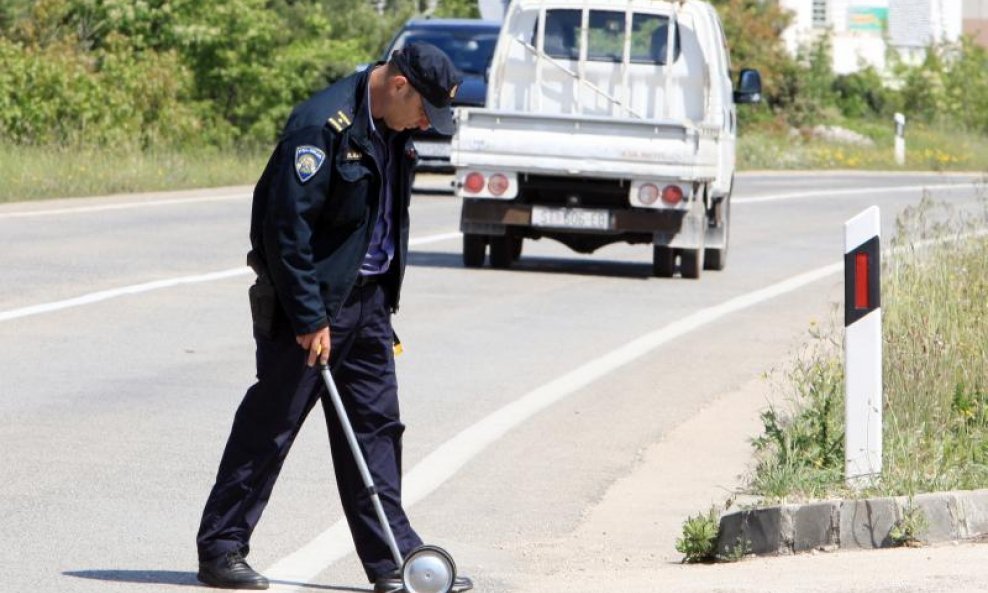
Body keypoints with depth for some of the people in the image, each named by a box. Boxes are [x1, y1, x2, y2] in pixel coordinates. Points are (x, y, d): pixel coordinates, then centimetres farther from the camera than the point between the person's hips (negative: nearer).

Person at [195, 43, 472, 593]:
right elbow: (288, 227, -22)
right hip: (312, 297, -8)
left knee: (377, 425, 7)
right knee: (270, 424, -2)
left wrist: (385, 300, 16)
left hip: (367, 298, 8)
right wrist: (309, 319, -21)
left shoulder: (392, 132, 8)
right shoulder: (322, 126, -20)